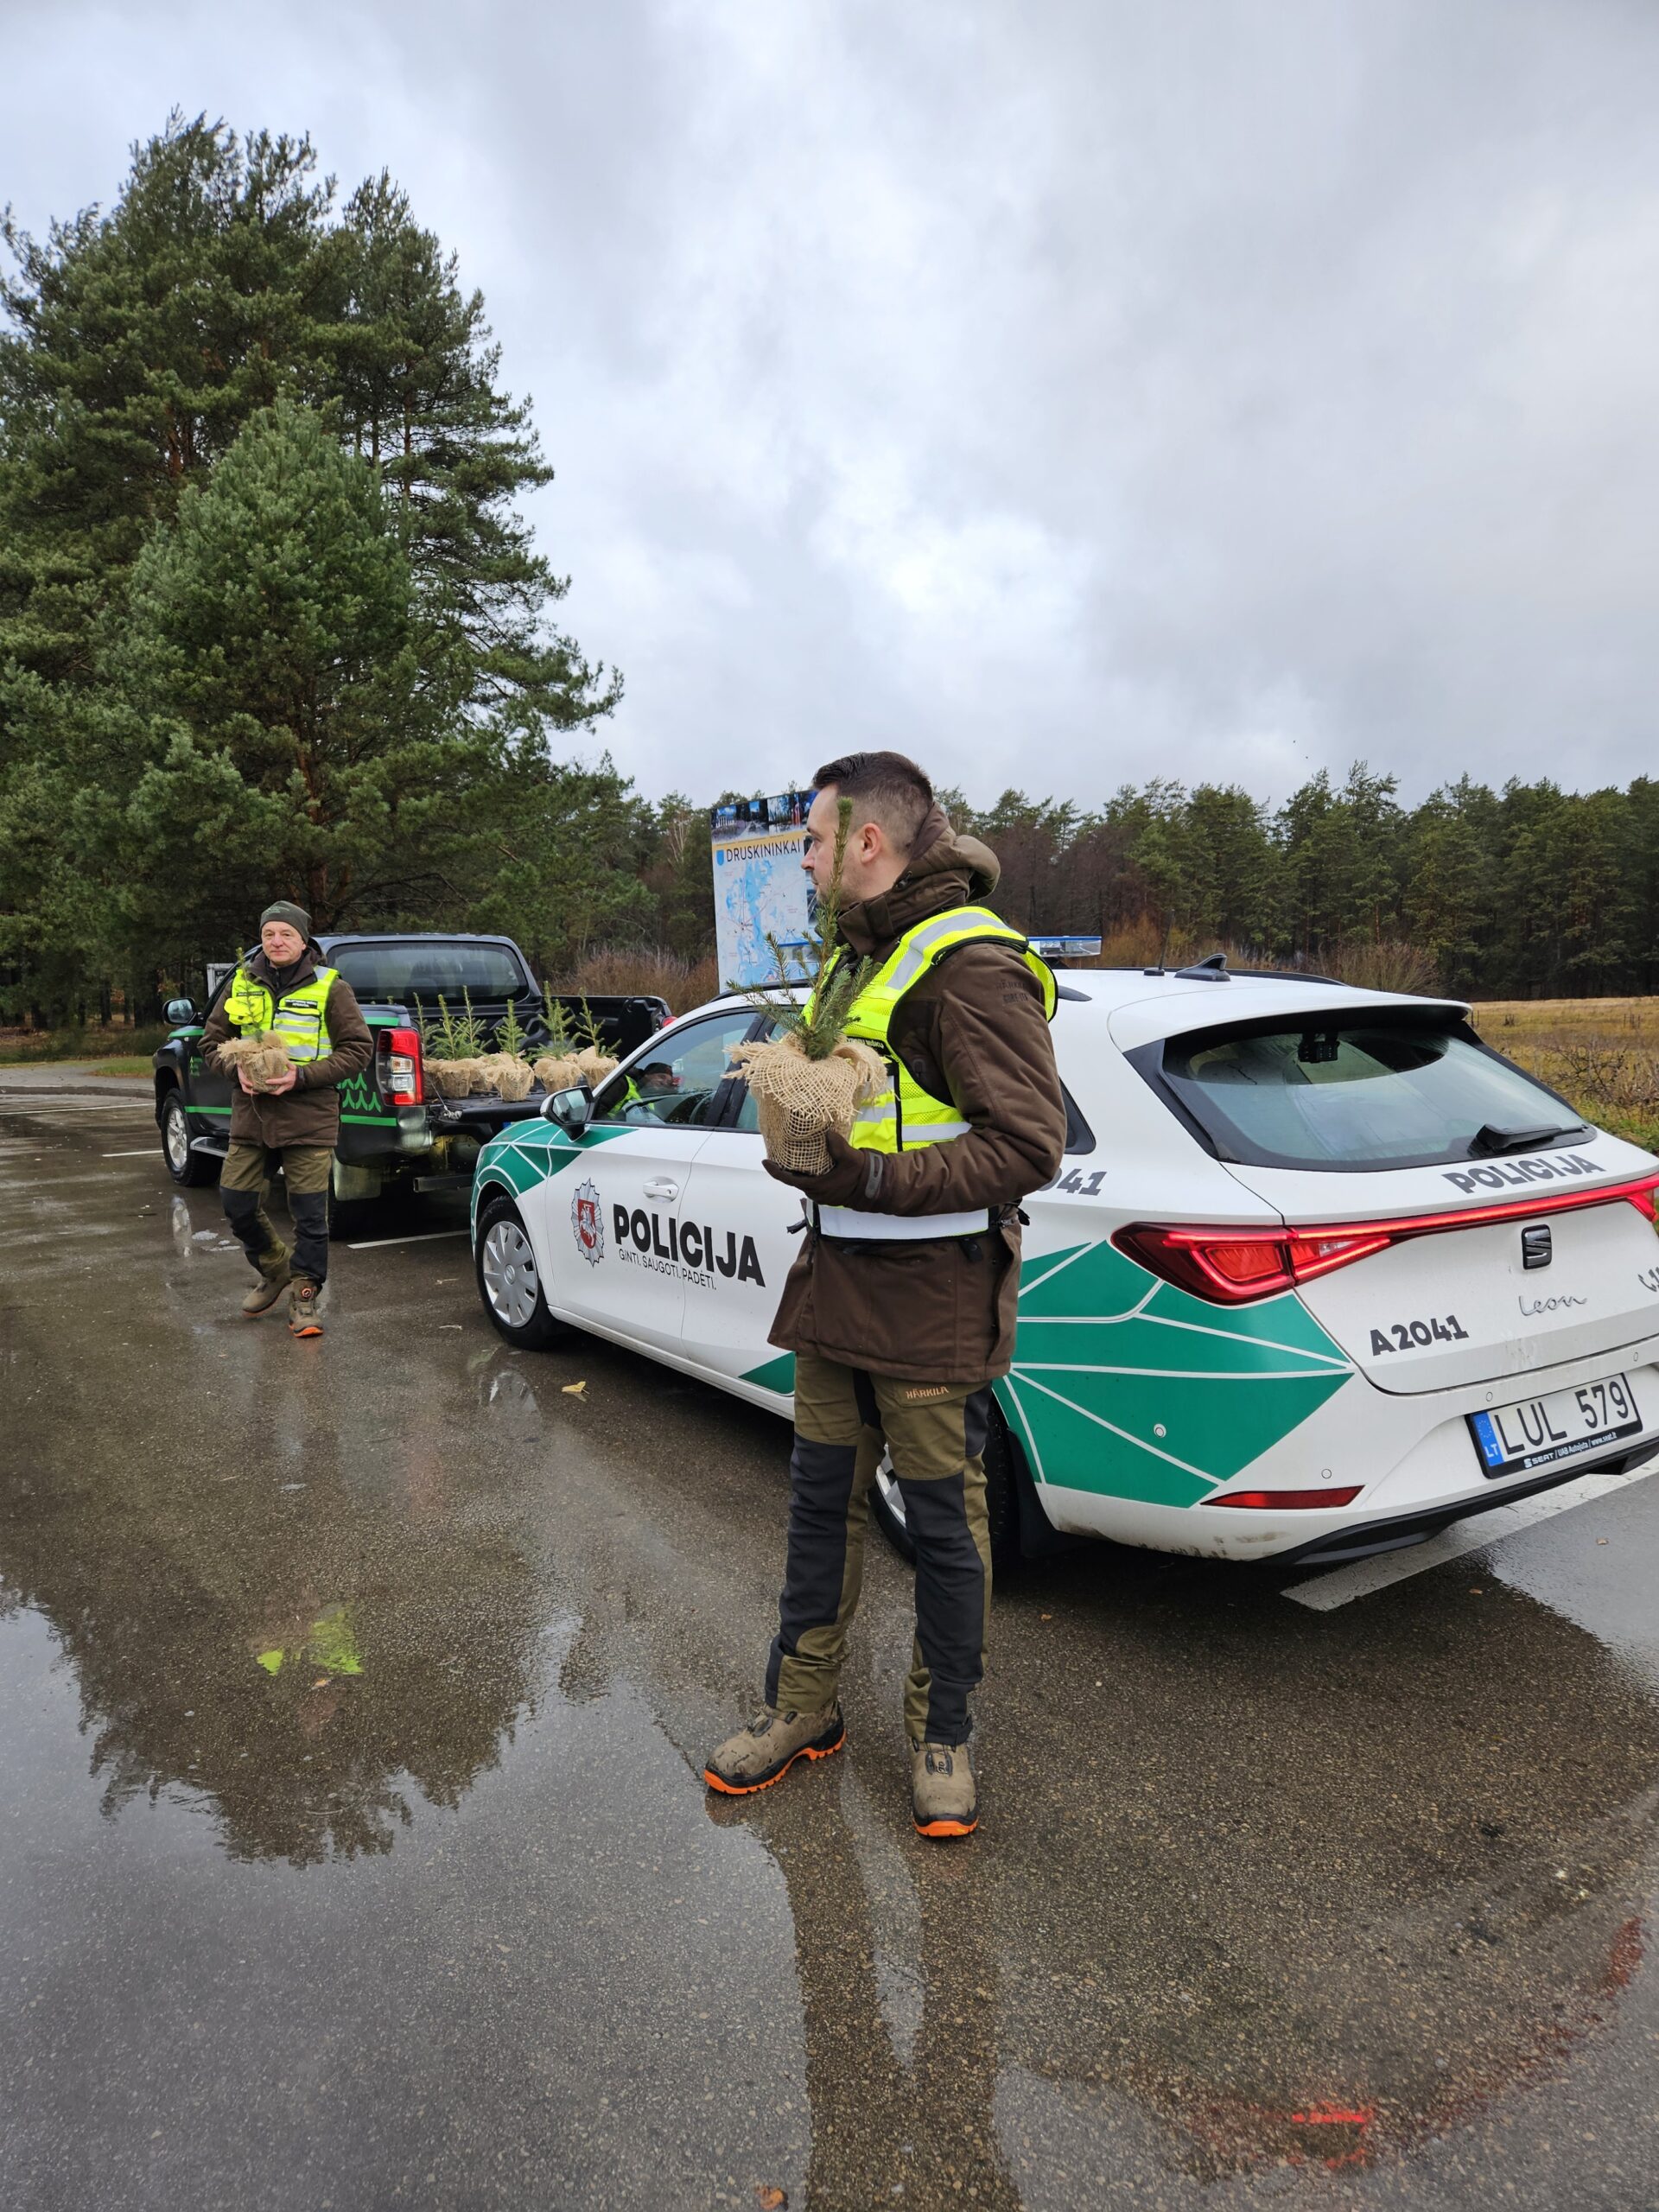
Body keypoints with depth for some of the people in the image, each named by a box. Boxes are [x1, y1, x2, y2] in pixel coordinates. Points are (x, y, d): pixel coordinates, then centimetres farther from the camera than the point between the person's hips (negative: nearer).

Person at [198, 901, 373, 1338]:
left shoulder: (330, 987, -3)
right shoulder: (242, 984, 8)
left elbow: (358, 1048, -6)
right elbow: (212, 1039, 17)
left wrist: (302, 1076, -17)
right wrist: (238, 1067, -6)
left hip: (308, 1118, -4)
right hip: (250, 1114, 5)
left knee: (309, 1213, -1)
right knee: (236, 1201, 8)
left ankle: (305, 1293, 15)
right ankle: (275, 1270, 32)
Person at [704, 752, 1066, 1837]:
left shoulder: (971, 966, -16)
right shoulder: (864, 956, 15)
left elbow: (1029, 1143, -22)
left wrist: (871, 1178, -26)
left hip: (932, 1306, -9)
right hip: (839, 1293, 9)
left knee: (945, 1526, 8)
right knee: (823, 1502, 17)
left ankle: (941, 1737, 27)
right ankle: (804, 1708, 34)